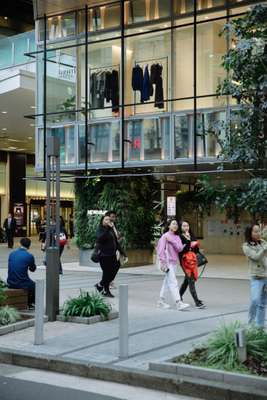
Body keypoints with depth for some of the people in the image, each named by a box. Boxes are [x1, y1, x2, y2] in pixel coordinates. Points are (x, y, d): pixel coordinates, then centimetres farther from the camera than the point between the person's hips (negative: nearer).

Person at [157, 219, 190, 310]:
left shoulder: (177, 237, 12)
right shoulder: (165, 236, -7)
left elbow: (180, 248, -2)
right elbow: (161, 250, -11)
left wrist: (172, 241, -14)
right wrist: (163, 262, -16)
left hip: (174, 262, 7)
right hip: (168, 262, -7)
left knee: (167, 282, 13)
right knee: (173, 282, -11)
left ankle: (161, 301, 23)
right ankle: (178, 303, -15)